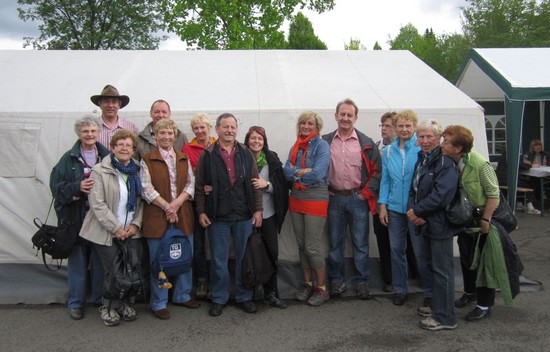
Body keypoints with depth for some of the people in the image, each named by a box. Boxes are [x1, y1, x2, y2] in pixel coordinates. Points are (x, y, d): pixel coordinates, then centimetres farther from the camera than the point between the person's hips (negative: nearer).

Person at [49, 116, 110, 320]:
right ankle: (75, 302, 20)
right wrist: (77, 187, -17)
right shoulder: (69, 158, 0)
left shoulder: (107, 156, 3)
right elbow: (56, 185, -4)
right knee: (77, 259, 6)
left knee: (100, 259, 9)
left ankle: (100, 299, 25)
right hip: (76, 217, -1)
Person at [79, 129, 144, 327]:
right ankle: (108, 307, 22)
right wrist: (116, 228, -13)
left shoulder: (137, 171, 9)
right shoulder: (100, 171, -7)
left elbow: (141, 201, 8)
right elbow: (97, 204, -12)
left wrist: (135, 224, -5)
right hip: (107, 232, -4)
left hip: (131, 231, 4)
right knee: (113, 272, -2)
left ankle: (127, 304, 23)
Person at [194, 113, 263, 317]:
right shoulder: (207, 155, 0)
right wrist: (201, 211, -4)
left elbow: (255, 184, 5)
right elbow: (199, 186, 1)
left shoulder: (246, 154, 5)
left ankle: (244, 296, 25)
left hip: (244, 216, 2)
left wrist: (257, 210, 0)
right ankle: (219, 299, 22)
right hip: (217, 216, -1)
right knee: (218, 260, 8)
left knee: (244, 258, 10)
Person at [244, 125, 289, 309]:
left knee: (271, 253, 2)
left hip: (268, 214, 1)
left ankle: (270, 293, 15)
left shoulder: (272, 160, 0)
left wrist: (266, 184, -16)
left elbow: (281, 186, 0)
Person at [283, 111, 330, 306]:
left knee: (312, 247, -4)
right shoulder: (295, 147, 11)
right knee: (301, 245, 12)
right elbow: (287, 172, -1)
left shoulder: (322, 145, -7)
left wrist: (296, 172, -7)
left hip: (315, 199, -6)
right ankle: (307, 284, 27)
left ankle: (321, 288, 13)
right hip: (296, 199, 6)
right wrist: (304, 171, -15)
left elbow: (318, 173, -20)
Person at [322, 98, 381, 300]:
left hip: (358, 198, -1)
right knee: (335, 242, 9)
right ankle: (337, 281, 22)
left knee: (360, 243, 5)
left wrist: (367, 192, -6)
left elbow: (377, 170, 0)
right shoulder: (325, 142, 4)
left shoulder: (366, 143, 0)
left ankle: (362, 282, 17)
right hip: (334, 198, 1)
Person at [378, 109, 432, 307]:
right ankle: (400, 289, 27)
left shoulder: (422, 148, -8)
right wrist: (382, 205, 4)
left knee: (421, 251, 4)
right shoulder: (388, 151, 7)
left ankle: (429, 292, 20)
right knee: (396, 249, 12)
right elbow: (385, 179, 9)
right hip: (395, 208, 4)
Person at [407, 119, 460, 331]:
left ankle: (445, 317, 12)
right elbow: (414, 189, 10)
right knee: (432, 265, 19)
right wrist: (413, 211, -8)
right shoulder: (421, 160, 10)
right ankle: (438, 306, 35)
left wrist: (417, 211, -16)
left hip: (440, 223, -9)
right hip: (426, 222, 9)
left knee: (442, 269, 0)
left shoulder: (445, 162, -17)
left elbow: (441, 195, -25)